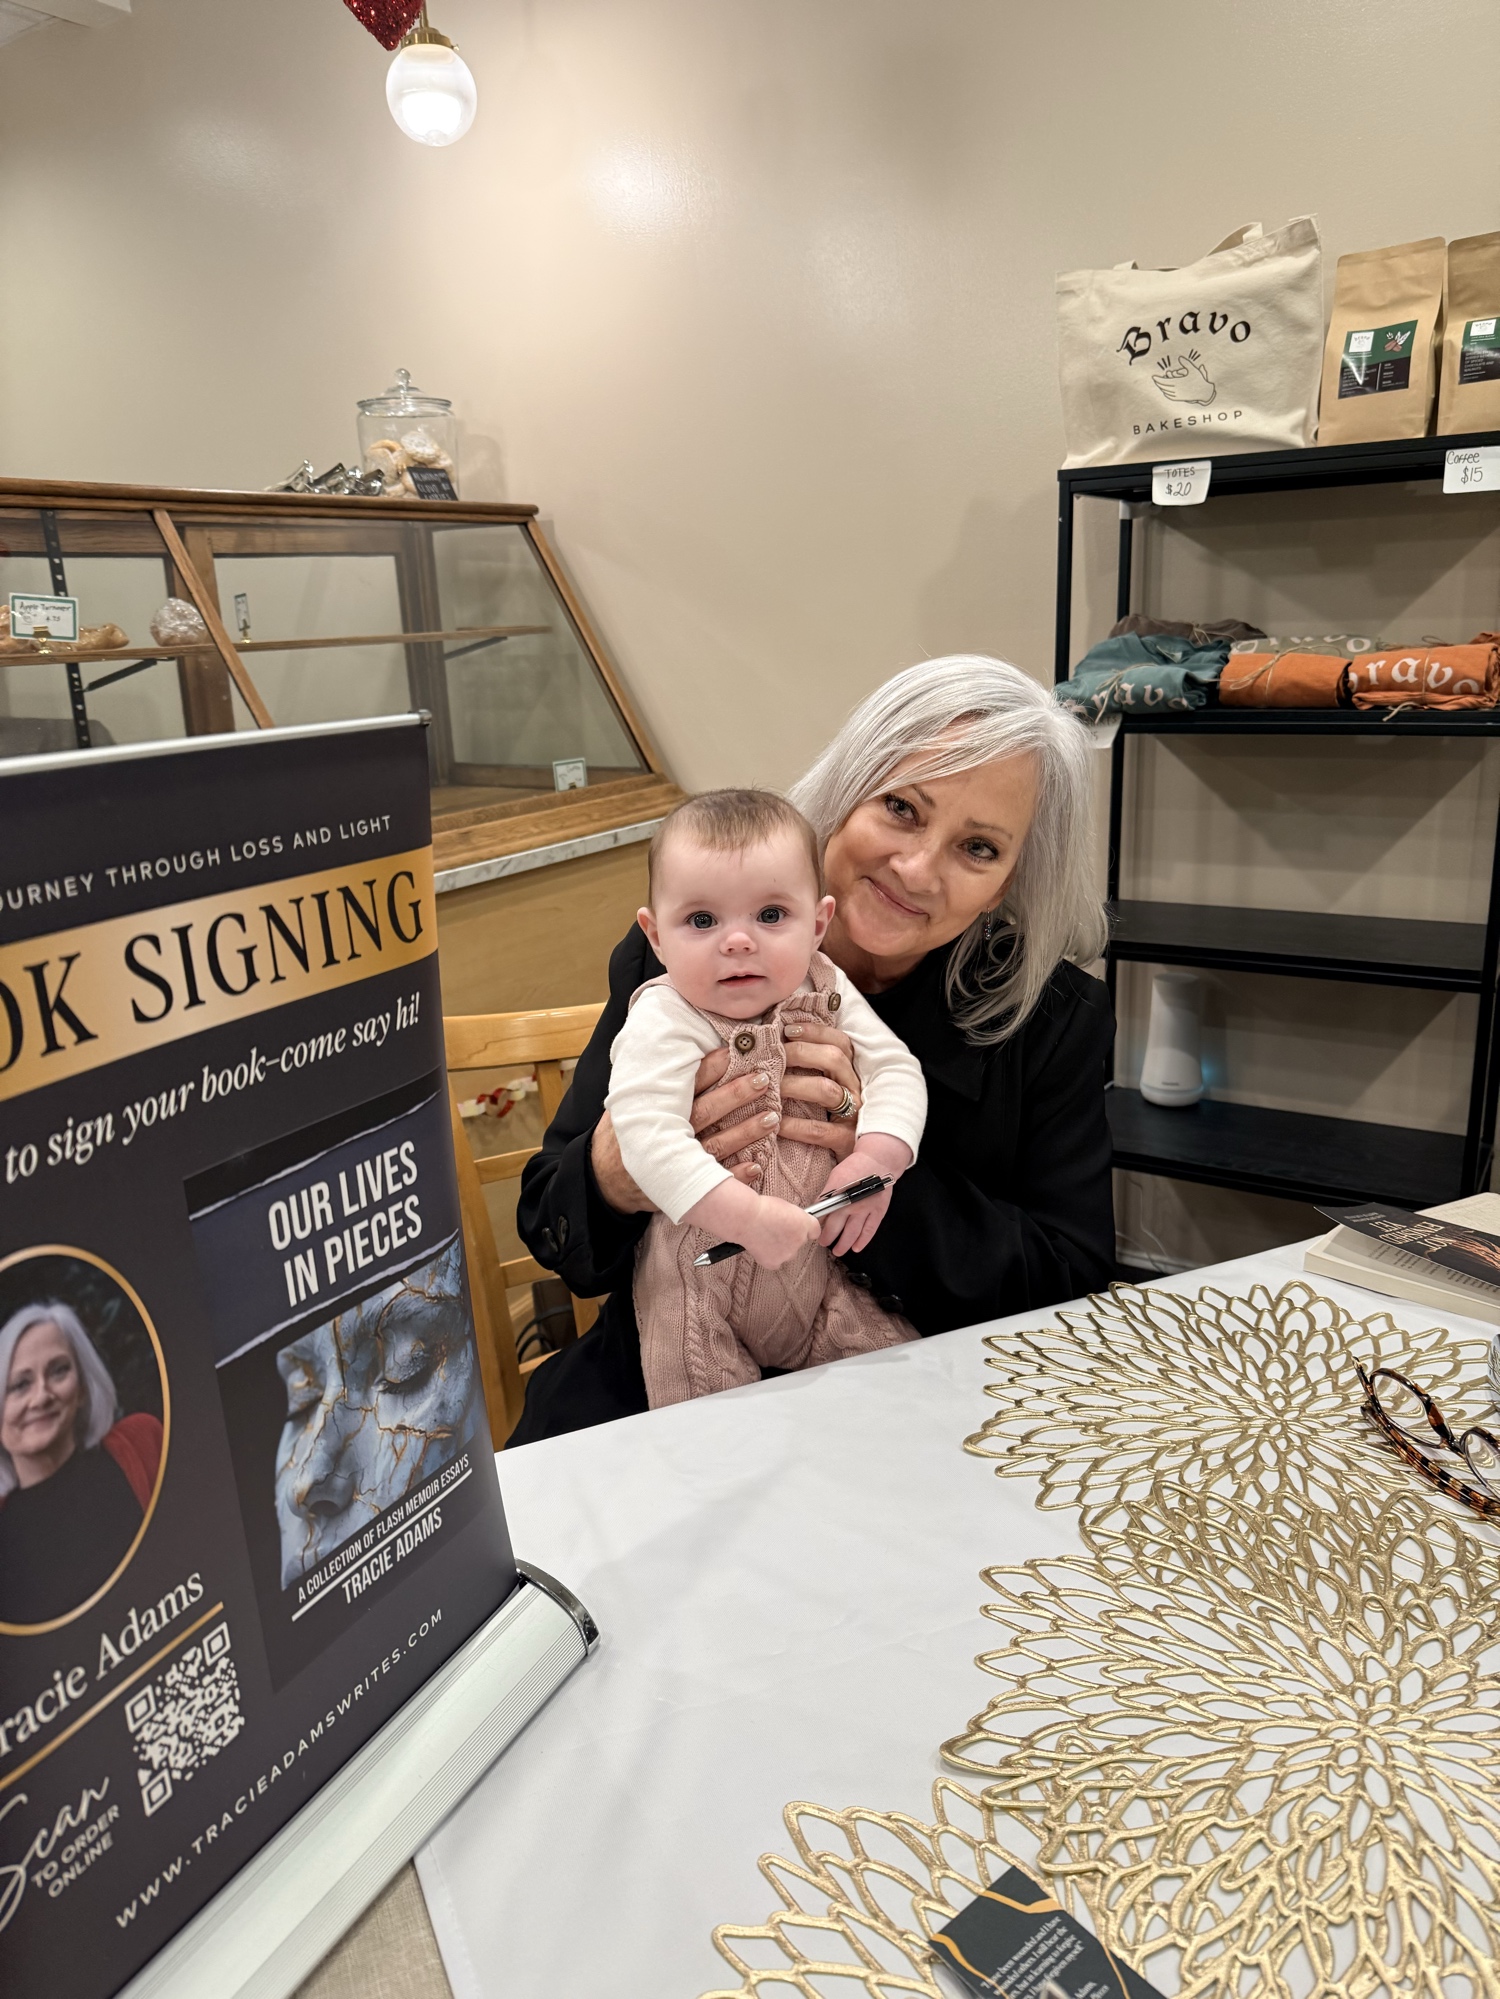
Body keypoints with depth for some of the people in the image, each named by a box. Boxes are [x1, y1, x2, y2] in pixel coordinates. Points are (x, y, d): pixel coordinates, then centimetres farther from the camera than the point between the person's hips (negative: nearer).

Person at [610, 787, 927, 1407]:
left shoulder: (825, 992, -3)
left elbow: (897, 1070, -5)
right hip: (699, 1280, -5)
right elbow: (647, 1135, -34)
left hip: (822, 1261, 5)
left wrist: (877, 1160, -23)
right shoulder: (663, 1024, -22)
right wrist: (746, 1216, -39)